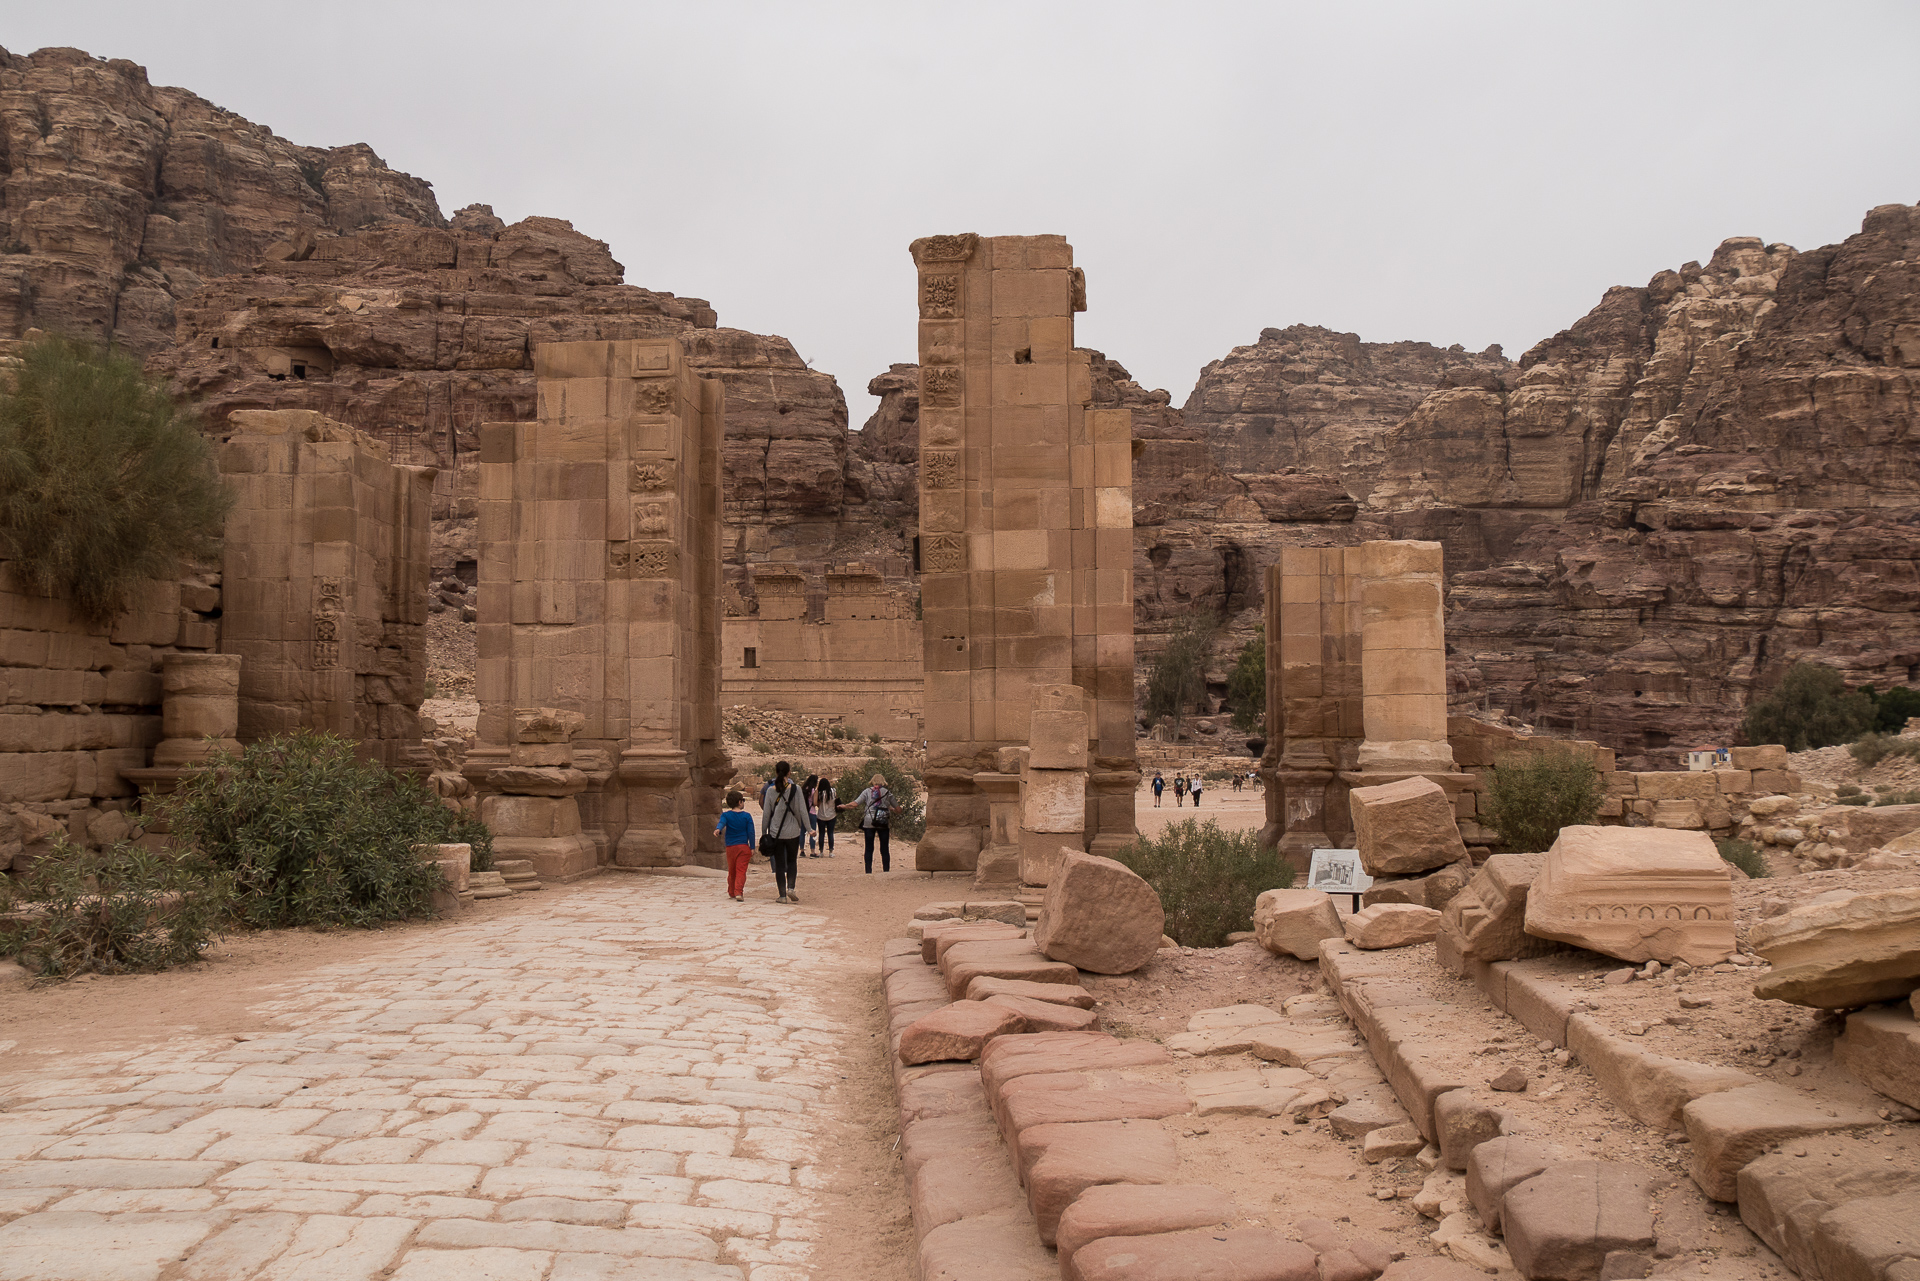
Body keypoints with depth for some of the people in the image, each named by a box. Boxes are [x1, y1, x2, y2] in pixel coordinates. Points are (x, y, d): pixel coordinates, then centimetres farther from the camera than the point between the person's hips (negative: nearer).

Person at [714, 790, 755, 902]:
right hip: (744, 846, -2)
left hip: (730, 847, 2)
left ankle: (731, 893, 27)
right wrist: (752, 847, 2)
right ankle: (739, 893, -21)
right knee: (741, 871, -6)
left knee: (731, 871, 16)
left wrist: (718, 829, -37)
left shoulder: (726, 815, 3)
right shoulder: (746, 816, 0)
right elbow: (751, 832, -2)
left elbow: (721, 823, -19)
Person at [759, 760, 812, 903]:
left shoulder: (770, 790, -4)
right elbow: (802, 810, -7)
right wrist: (808, 828, 1)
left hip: (775, 832, 0)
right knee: (792, 861, 16)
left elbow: (766, 813, 1)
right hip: (793, 831, 0)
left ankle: (782, 895, 6)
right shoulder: (795, 788, -8)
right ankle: (791, 887, -4)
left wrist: (764, 831, 11)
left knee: (779, 863, 7)